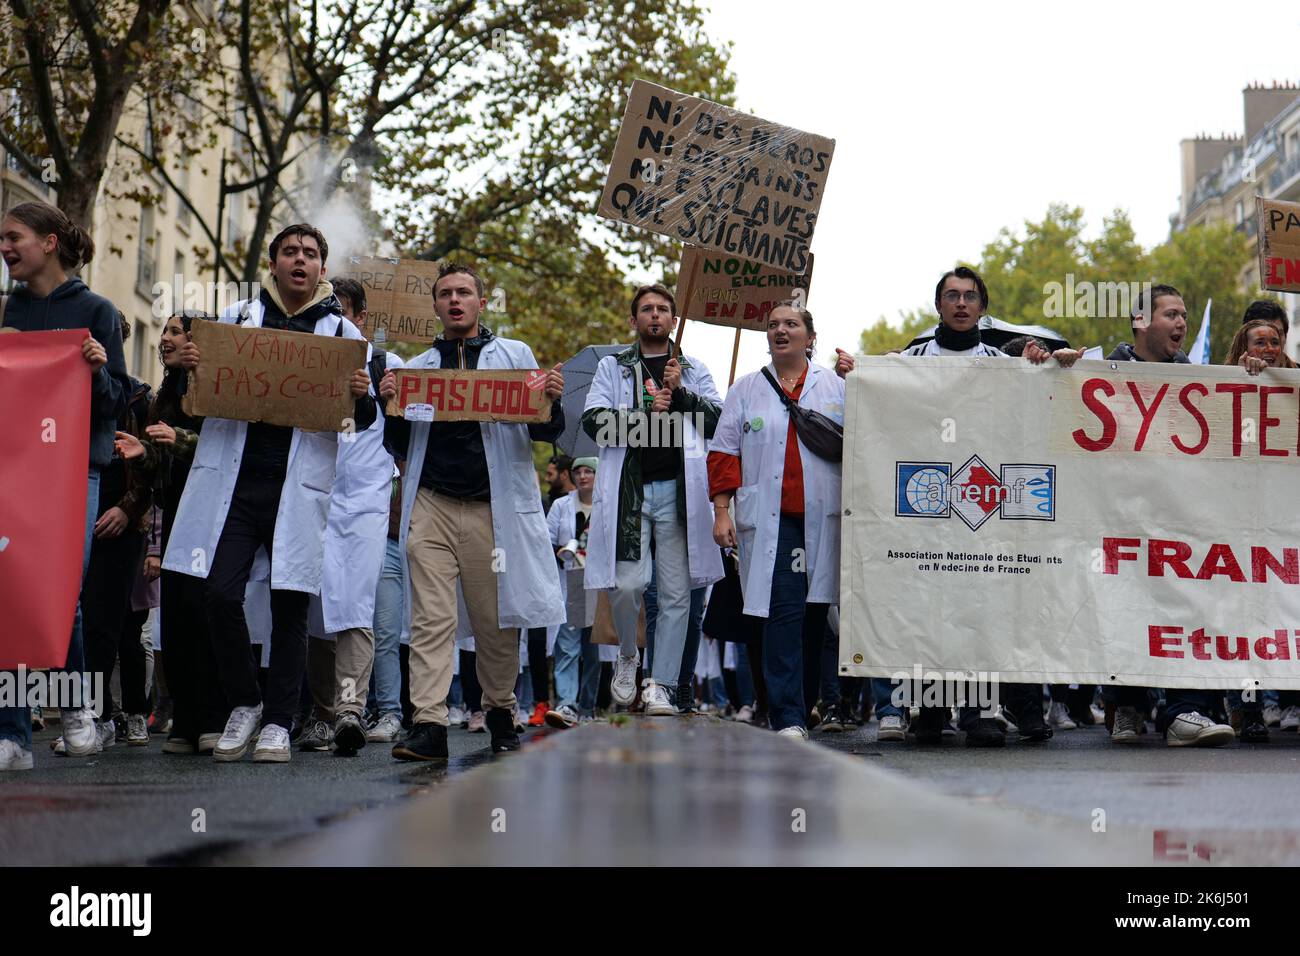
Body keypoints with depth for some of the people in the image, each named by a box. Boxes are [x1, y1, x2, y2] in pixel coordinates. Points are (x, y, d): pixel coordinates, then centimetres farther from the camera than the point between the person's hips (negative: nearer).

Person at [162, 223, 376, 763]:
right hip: (233, 476, 1)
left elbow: (362, 421, 11)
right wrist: (186, 366, -5)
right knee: (219, 594, -8)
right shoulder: (236, 318, 14)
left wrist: (362, 398, -13)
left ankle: (278, 723, 11)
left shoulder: (342, 332, 10)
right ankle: (244, 704, 13)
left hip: (300, 483, -1)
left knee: (290, 604, -1)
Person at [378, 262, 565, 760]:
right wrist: (390, 406, 0)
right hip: (431, 504, 1)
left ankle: (500, 714, 18)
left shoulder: (514, 355, 12)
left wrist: (552, 401, -14)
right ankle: (428, 725, -11)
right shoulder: (417, 368, 18)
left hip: (494, 507, -1)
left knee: (497, 619, 2)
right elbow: (400, 445, 19)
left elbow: (546, 432, 8)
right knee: (431, 617, -7)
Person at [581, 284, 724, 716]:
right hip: (627, 489, -1)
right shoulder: (613, 367, 14)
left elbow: (718, 420, 4)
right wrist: (645, 413, -11)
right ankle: (627, 655, 15)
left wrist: (680, 394, -9)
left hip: (678, 490, 2)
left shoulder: (694, 371, 18)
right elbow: (593, 420, -1)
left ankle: (661, 685, 7)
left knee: (676, 593, -1)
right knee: (627, 583, -14)